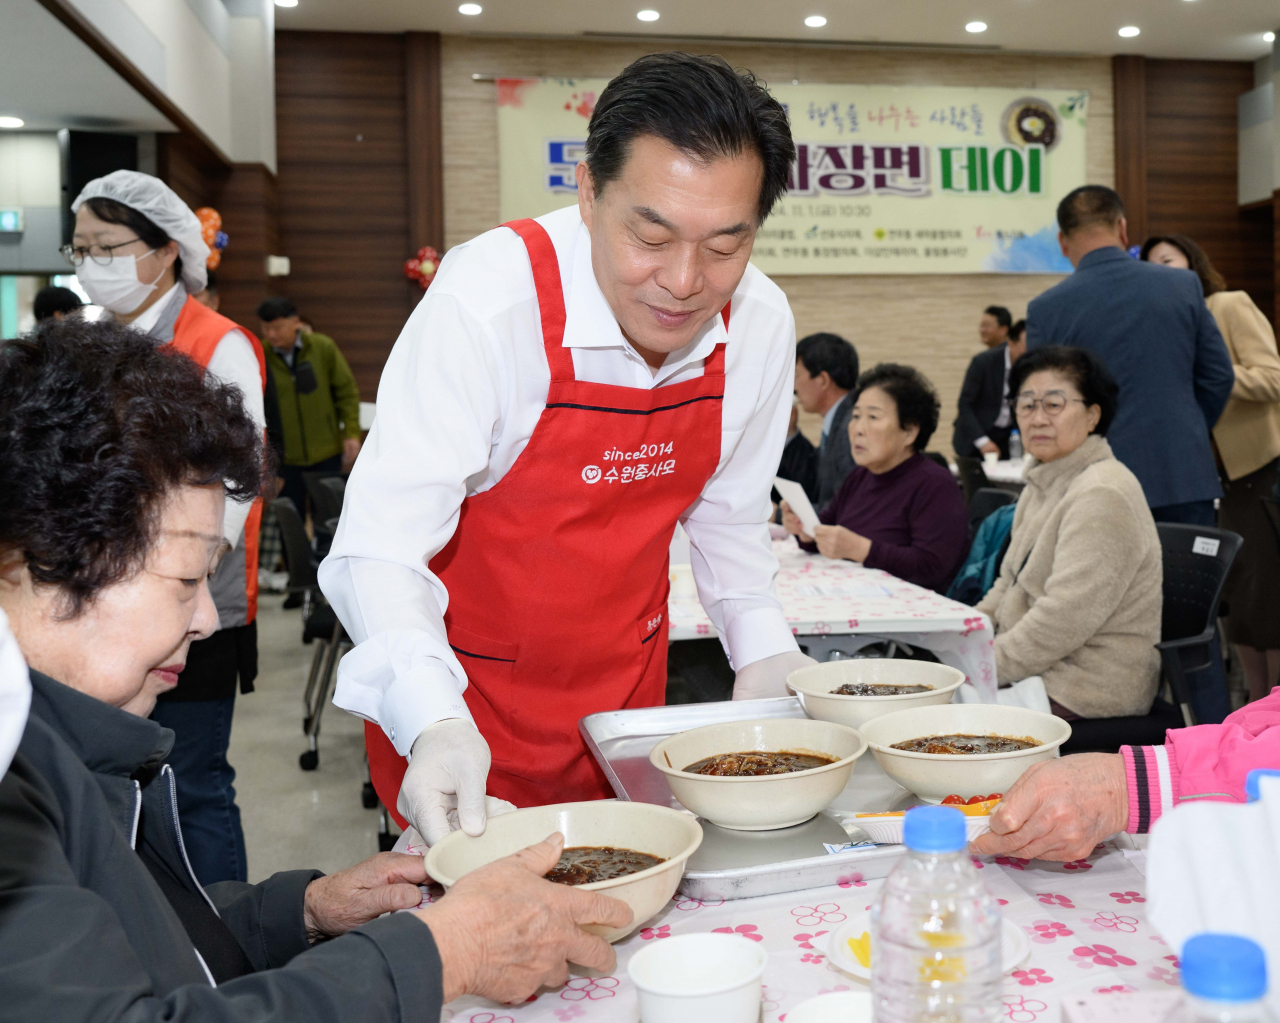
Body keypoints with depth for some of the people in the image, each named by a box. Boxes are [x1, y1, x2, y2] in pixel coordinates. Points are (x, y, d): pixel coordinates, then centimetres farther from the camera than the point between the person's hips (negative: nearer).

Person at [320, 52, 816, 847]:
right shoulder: (489, 298, -28)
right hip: (468, 692, -4)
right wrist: (435, 723, -42)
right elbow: (382, 547, -28)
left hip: (628, 689, 5)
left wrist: (764, 647, -7)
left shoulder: (762, 324, -12)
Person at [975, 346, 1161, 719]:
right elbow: (1010, 585, 19)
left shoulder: (1102, 496, -19)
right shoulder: (1043, 485, 13)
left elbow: (1065, 618, -25)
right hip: (1041, 668, 9)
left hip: (1087, 693, -9)